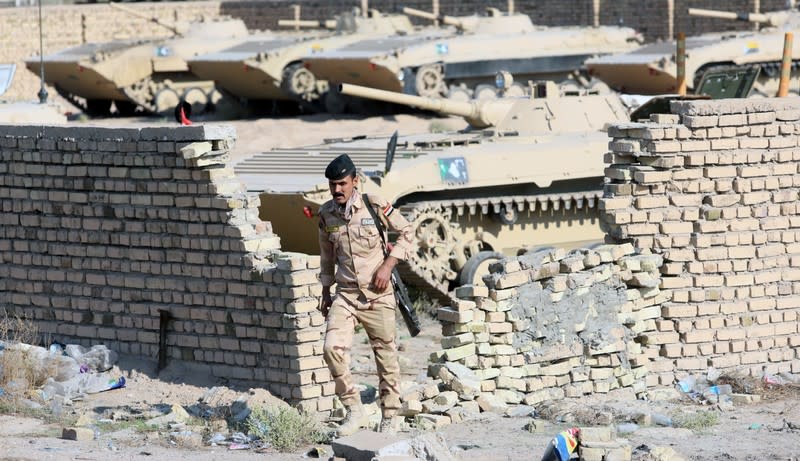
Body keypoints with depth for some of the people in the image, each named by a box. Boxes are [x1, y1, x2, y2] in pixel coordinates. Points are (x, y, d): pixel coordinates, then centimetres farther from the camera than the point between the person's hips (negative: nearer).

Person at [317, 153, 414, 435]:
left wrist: (388, 265, -8)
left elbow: (406, 233, 3)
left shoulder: (374, 206, -8)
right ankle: (354, 410, -5)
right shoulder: (326, 214, 3)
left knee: (386, 354, 3)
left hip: (377, 293, -3)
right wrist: (325, 293, 17)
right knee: (333, 348, -17)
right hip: (345, 295, 3)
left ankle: (390, 417, 17)